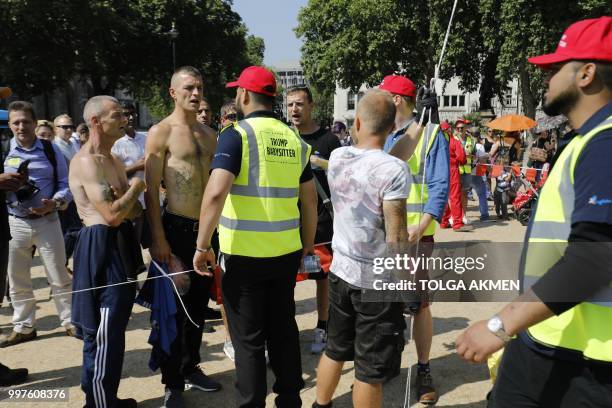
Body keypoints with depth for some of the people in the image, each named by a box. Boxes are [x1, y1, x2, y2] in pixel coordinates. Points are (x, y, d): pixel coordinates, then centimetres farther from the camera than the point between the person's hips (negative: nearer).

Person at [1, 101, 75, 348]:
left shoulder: (50, 150, -2)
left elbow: (66, 183, -2)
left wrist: (55, 203, -20)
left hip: (46, 221, -2)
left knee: (59, 276, 5)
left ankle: (69, 321, 20)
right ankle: (23, 327, 26)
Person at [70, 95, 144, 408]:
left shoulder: (113, 161, 14)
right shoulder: (86, 162, -17)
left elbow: (134, 211, 18)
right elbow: (113, 215, -25)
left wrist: (128, 194, -3)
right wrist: (135, 187, -10)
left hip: (119, 243, 10)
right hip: (101, 247, -10)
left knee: (114, 328, 18)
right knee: (103, 334, -3)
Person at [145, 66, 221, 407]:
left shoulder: (210, 134, 12)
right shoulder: (161, 132, -6)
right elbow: (151, 190, -10)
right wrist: (158, 239, -15)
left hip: (207, 229, 6)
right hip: (177, 229, -6)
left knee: (199, 303, 15)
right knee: (175, 307, 2)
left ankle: (191, 367, 31)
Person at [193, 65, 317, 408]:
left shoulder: (237, 135, -10)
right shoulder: (294, 139, 7)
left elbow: (216, 192, -22)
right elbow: (310, 200, 11)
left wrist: (203, 245, -14)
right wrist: (308, 245, 21)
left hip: (244, 254, -5)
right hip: (287, 252, 5)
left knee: (249, 339, 7)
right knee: (284, 329, 18)